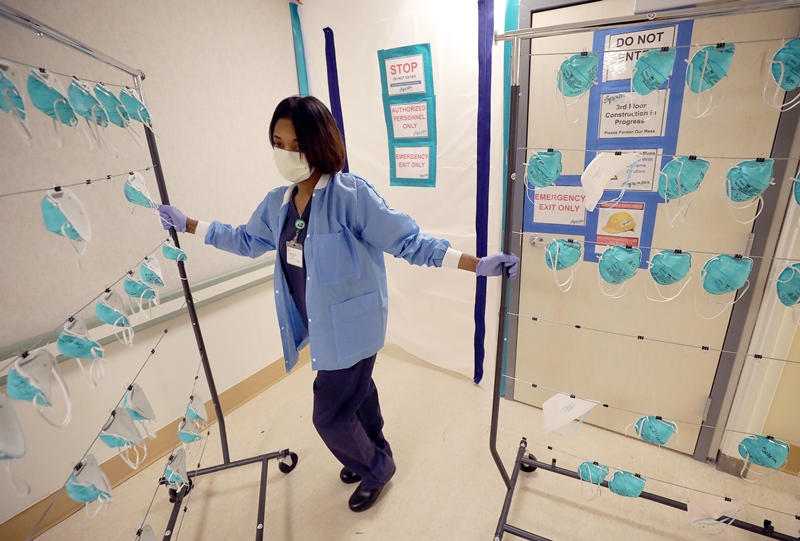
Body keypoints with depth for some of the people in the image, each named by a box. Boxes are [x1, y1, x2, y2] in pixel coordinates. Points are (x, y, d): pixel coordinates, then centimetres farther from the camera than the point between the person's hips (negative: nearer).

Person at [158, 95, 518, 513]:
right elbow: (247, 240, 19)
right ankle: (374, 456, 53)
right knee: (356, 392, 25)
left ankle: (375, 468, 37)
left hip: (351, 325, -7)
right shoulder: (277, 202, 2)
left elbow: (408, 241, -21)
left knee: (330, 414, 5)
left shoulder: (349, 194, -21)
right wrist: (187, 224, 22)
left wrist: (478, 264, -26)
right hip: (320, 326, 7)